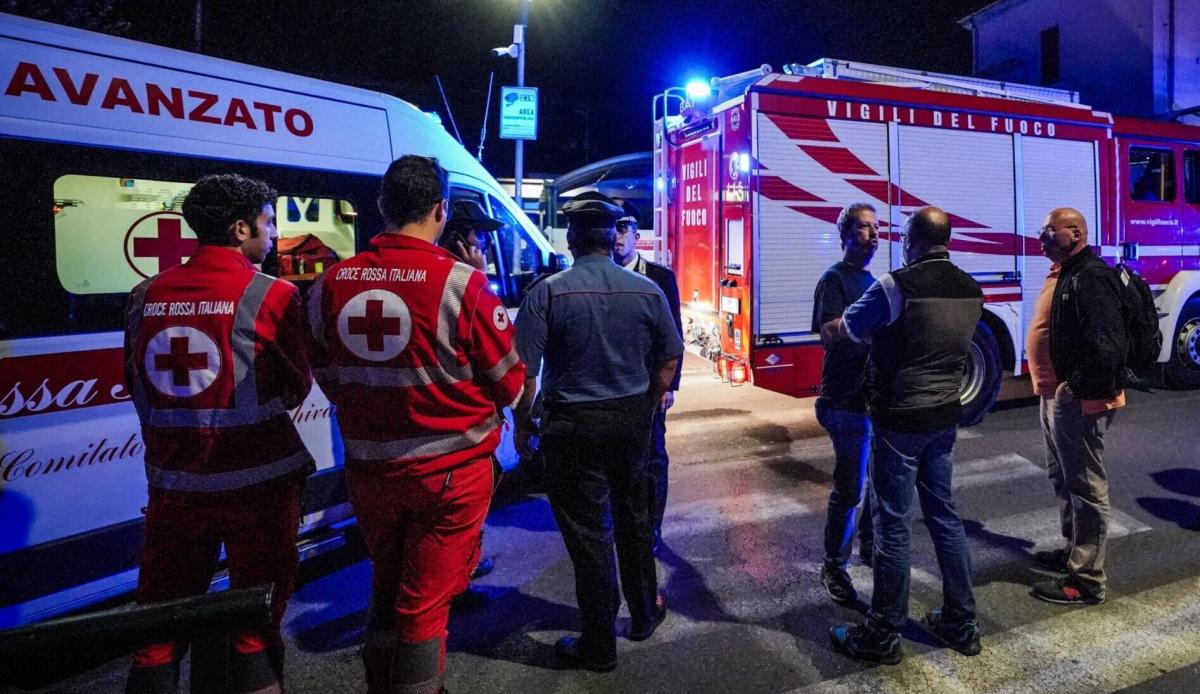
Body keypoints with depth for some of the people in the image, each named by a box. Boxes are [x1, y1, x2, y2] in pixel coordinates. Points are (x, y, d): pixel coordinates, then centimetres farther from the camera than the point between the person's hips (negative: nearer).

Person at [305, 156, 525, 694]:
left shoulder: (332, 283, -2)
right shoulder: (462, 283, -16)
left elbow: (327, 377, 7)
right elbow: (510, 384, -9)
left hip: (367, 468, 5)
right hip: (450, 470, -5)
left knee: (387, 589, 25)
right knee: (427, 602, 9)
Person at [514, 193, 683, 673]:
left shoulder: (548, 291, -12)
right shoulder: (647, 290, 0)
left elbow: (525, 370, -15)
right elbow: (669, 359, 5)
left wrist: (523, 422, -1)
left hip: (573, 423, -4)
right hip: (632, 418, 4)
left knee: (588, 533, 7)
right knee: (633, 517, 23)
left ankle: (599, 646, 23)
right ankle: (644, 614, 41)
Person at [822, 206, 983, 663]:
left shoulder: (896, 286, -17)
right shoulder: (971, 290, 6)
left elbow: (837, 333, -7)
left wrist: (828, 329, 17)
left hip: (899, 420, -7)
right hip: (944, 417, 7)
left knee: (893, 523, 1)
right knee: (943, 515, 17)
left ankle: (883, 635, 14)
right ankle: (961, 624, 30)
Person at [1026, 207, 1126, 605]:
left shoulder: (1091, 277, -18)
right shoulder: (1063, 273, 15)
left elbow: (1107, 344, -27)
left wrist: (1080, 389, -20)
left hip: (1077, 400, -11)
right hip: (1055, 396, 11)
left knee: (1085, 487, -2)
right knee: (1062, 480, 21)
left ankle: (1086, 580, 8)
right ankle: (1074, 550, 37)